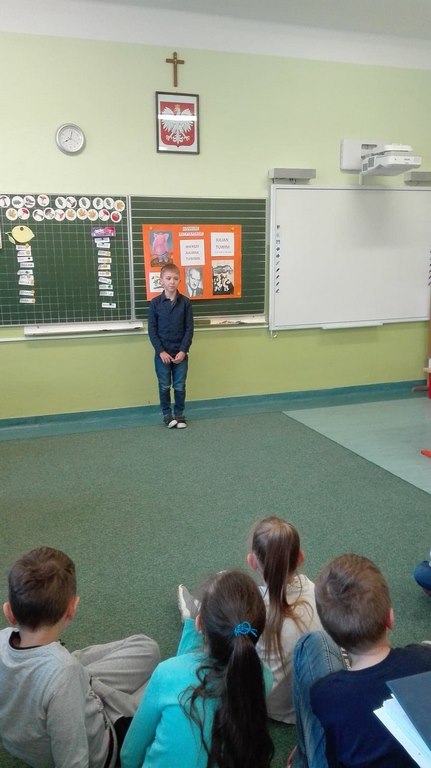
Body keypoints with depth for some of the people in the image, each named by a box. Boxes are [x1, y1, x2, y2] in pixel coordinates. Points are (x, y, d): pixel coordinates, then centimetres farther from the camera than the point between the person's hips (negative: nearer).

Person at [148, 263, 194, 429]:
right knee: (164, 387, 8)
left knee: (180, 386, 8)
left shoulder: (185, 302, -3)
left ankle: (179, 414, 24)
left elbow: (189, 329, -3)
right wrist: (161, 351, -11)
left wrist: (183, 351, -11)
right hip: (162, 353, 0)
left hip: (180, 353, 1)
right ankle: (167, 414, 23)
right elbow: (152, 330, -4)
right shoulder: (155, 303, -4)